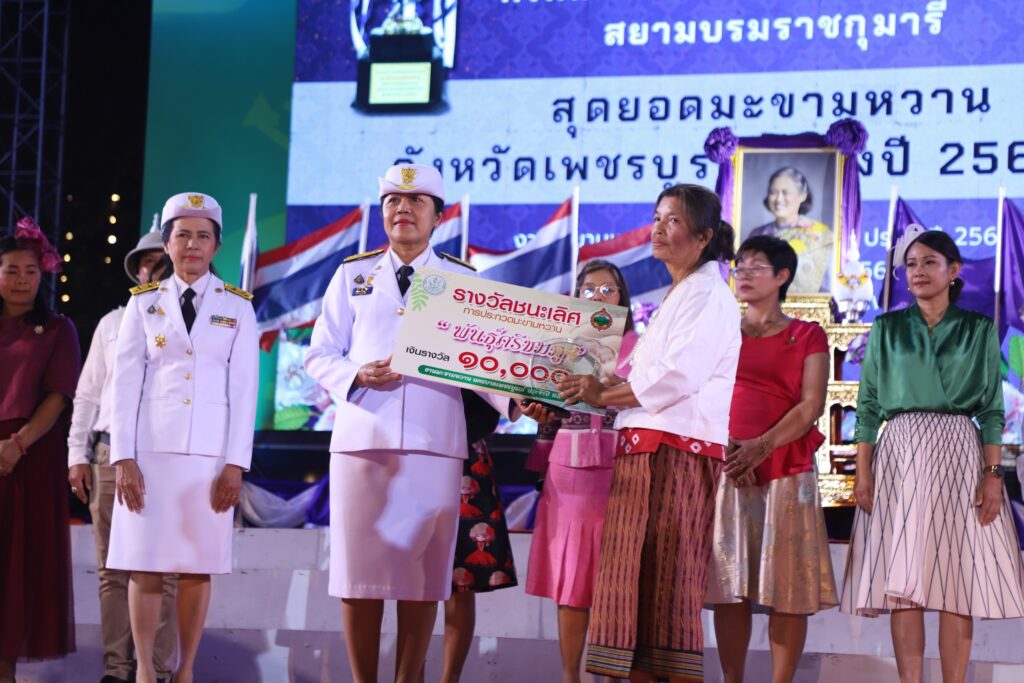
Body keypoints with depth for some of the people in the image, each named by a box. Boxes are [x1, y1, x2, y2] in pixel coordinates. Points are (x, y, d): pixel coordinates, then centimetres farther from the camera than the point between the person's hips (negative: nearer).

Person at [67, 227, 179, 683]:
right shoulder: (112, 323, 16)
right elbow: (87, 393, 16)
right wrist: (78, 454, 8)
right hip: (110, 453, 3)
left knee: (163, 572, -6)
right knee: (113, 570, 1)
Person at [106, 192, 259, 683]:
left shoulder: (237, 308, 6)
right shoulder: (143, 303, 7)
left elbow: (244, 389, 2)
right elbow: (125, 383, 2)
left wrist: (236, 463, -6)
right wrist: (123, 457, -7)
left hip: (210, 452, 0)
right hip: (151, 448, 0)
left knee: (198, 567, 0)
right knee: (145, 564, -3)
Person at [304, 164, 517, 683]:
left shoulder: (463, 281, 10)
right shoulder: (353, 274, 12)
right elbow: (319, 356, 10)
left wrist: (514, 399, -14)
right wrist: (357, 376, -11)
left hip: (434, 443, 0)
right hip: (362, 438, 1)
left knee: (423, 570, -1)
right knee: (359, 568, -1)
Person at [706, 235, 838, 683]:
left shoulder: (807, 337, 8)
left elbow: (811, 405, -3)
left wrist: (762, 447, -17)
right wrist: (724, 445, -11)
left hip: (785, 468, -2)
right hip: (725, 468, 2)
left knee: (786, 585, -6)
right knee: (728, 585, -2)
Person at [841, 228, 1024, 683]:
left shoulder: (979, 330, 8)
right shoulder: (887, 329, 10)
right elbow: (869, 405, 7)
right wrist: (862, 470, -3)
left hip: (959, 453, 0)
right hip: (900, 453, 1)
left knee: (958, 576, -4)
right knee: (903, 578, -5)